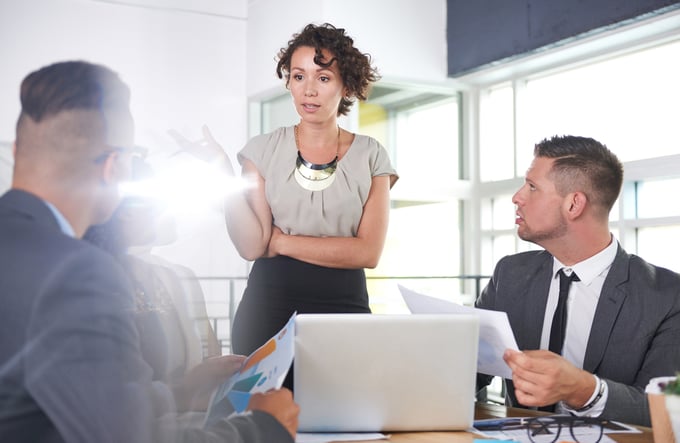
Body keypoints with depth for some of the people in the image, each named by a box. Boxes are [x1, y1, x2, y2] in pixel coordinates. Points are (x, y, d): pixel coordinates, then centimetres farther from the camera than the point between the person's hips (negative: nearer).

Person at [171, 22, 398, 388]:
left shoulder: (370, 156, 2)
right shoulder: (263, 150, 3)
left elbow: (368, 251, -7)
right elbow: (252, 246, -6)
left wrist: (283, 241, -7)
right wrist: (224, 173, -14)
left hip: (342, 307, 0)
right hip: (268, 307, 1)